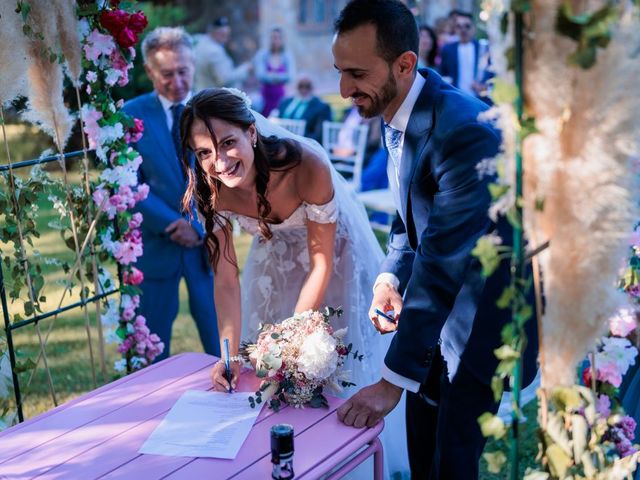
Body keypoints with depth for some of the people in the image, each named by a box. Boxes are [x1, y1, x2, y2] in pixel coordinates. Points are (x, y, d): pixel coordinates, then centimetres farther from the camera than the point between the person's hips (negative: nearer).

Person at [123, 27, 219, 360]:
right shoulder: (131, 115, -3)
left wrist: (200, 227, -15)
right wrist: (174, 226, -17)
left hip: (208, 242, 1)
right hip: (156, 245, -1)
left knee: (219, 341, 8)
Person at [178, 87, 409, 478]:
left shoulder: (307, 163, -39)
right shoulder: (210, 189, -27)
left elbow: (321, 264, -29)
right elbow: (226, 279, -17)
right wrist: (230, 353, -25)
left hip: (334, 248, -3)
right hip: (277, 259, 3)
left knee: (345, 361, 7)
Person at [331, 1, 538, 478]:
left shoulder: (463, 128, -29)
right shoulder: (396, 113, -1)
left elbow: (443, 261, -31)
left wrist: (393, 381, -28)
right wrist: (390, 276, -4)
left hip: (486, 325, -8)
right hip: (439, 313, 8)